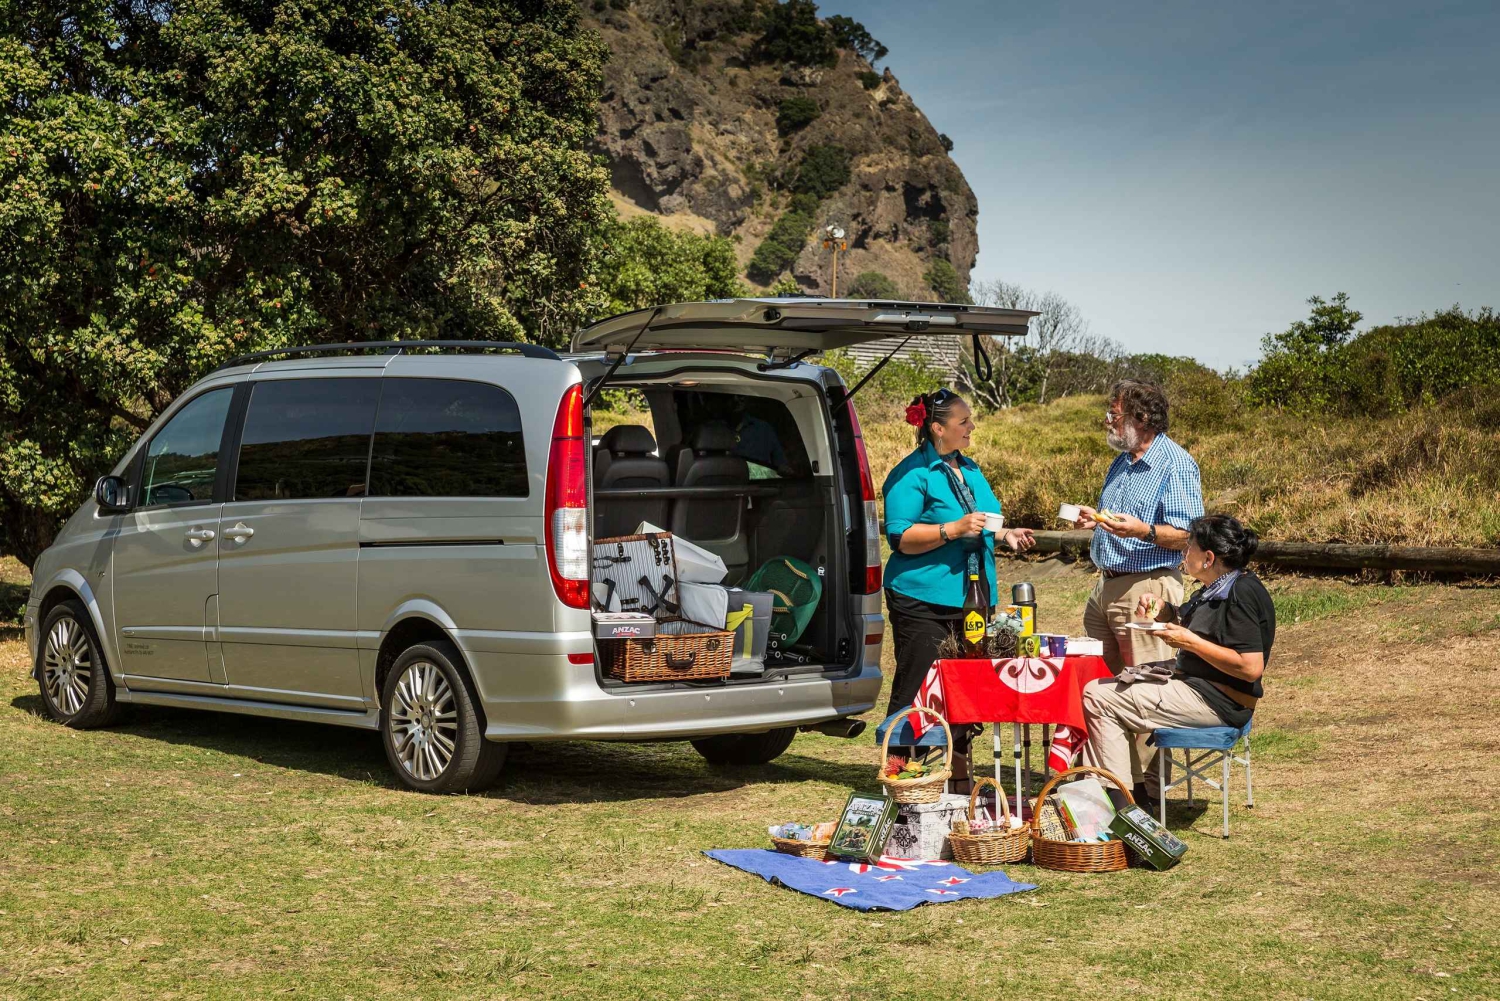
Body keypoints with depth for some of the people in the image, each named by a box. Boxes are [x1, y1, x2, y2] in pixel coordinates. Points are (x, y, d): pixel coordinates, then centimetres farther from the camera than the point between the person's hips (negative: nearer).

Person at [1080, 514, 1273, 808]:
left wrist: (1190, 642, -22)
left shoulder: (1243, 594, -20)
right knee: (1100, 687, 17)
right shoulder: (1219, 588, 11)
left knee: (1099, 697, -11)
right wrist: (1161, 610, 6)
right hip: (1193, 684, 11)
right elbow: (1183, 620, 29)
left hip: (1217, 701, -11)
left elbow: (1251, 668, -28)